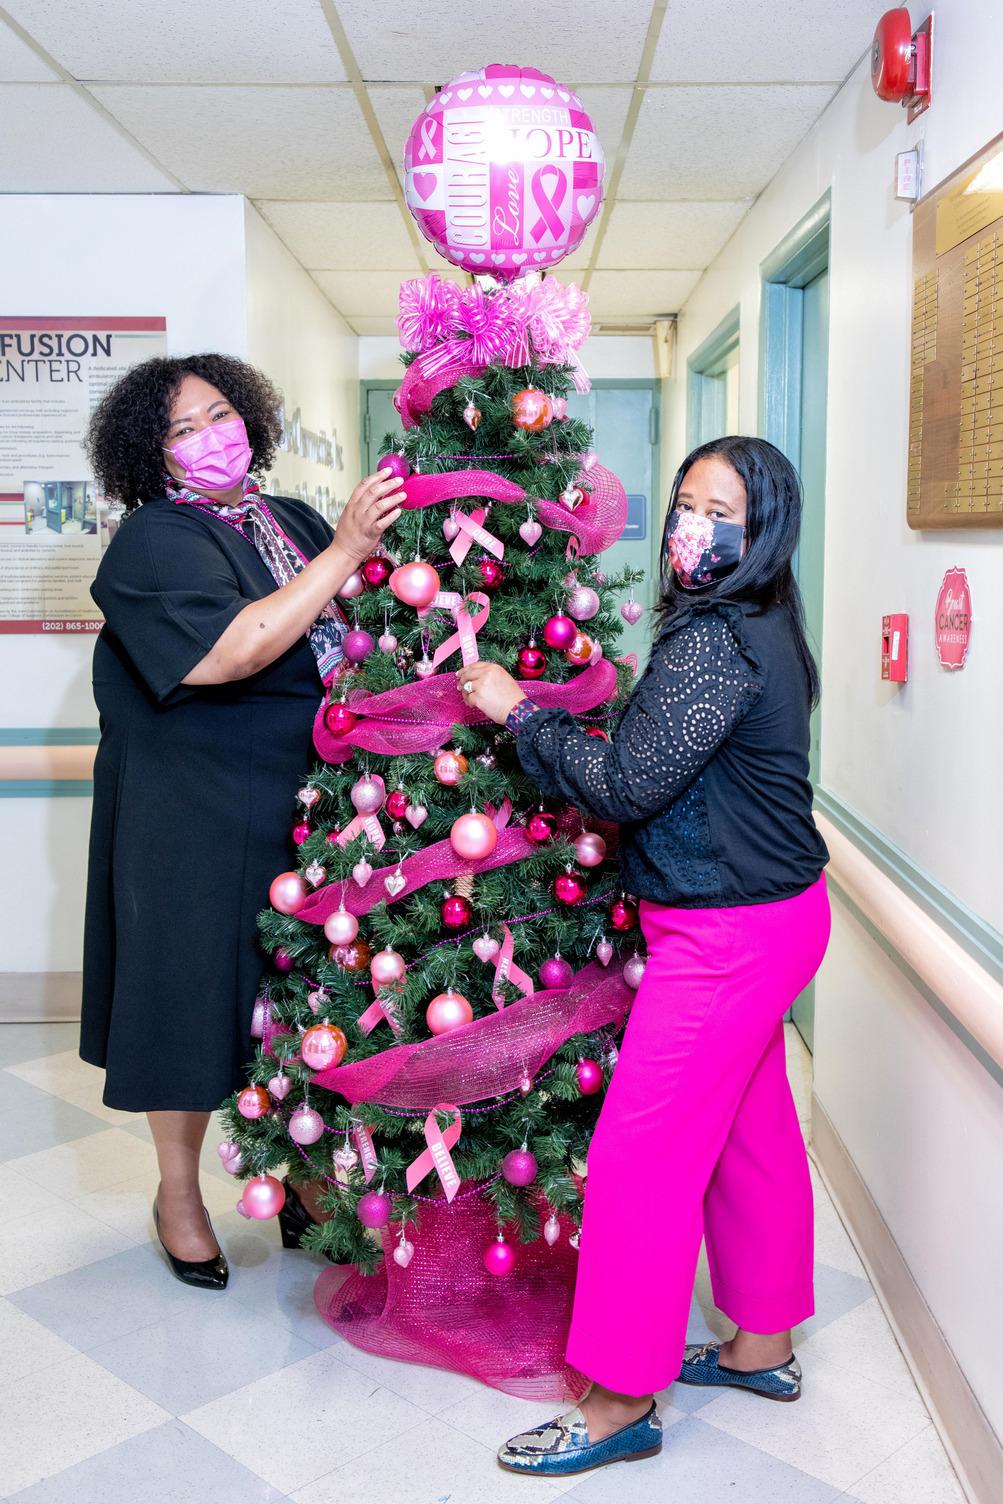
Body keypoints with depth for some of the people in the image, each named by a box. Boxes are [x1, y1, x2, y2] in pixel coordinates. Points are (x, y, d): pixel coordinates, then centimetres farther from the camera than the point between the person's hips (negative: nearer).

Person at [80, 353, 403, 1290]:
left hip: (300, 808, 6)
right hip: (196, 819, -5)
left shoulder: (291, 522, 9)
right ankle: (178, 1195, 28)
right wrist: (344, 552, -26)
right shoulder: (153, 542, -11)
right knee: (194, 992, 7)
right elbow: (236, 650, -26)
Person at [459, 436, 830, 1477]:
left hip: (723, 937, -10)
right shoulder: (757, 628, 10)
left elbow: (628, 783, -22)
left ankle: (621, 1403, 12)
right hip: (766, 917, 10)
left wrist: (521, 712, -11)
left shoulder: (712, 643, -21)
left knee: (643, 1154, -2)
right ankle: (763, 1343, 37)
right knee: (751, 1131, 20)